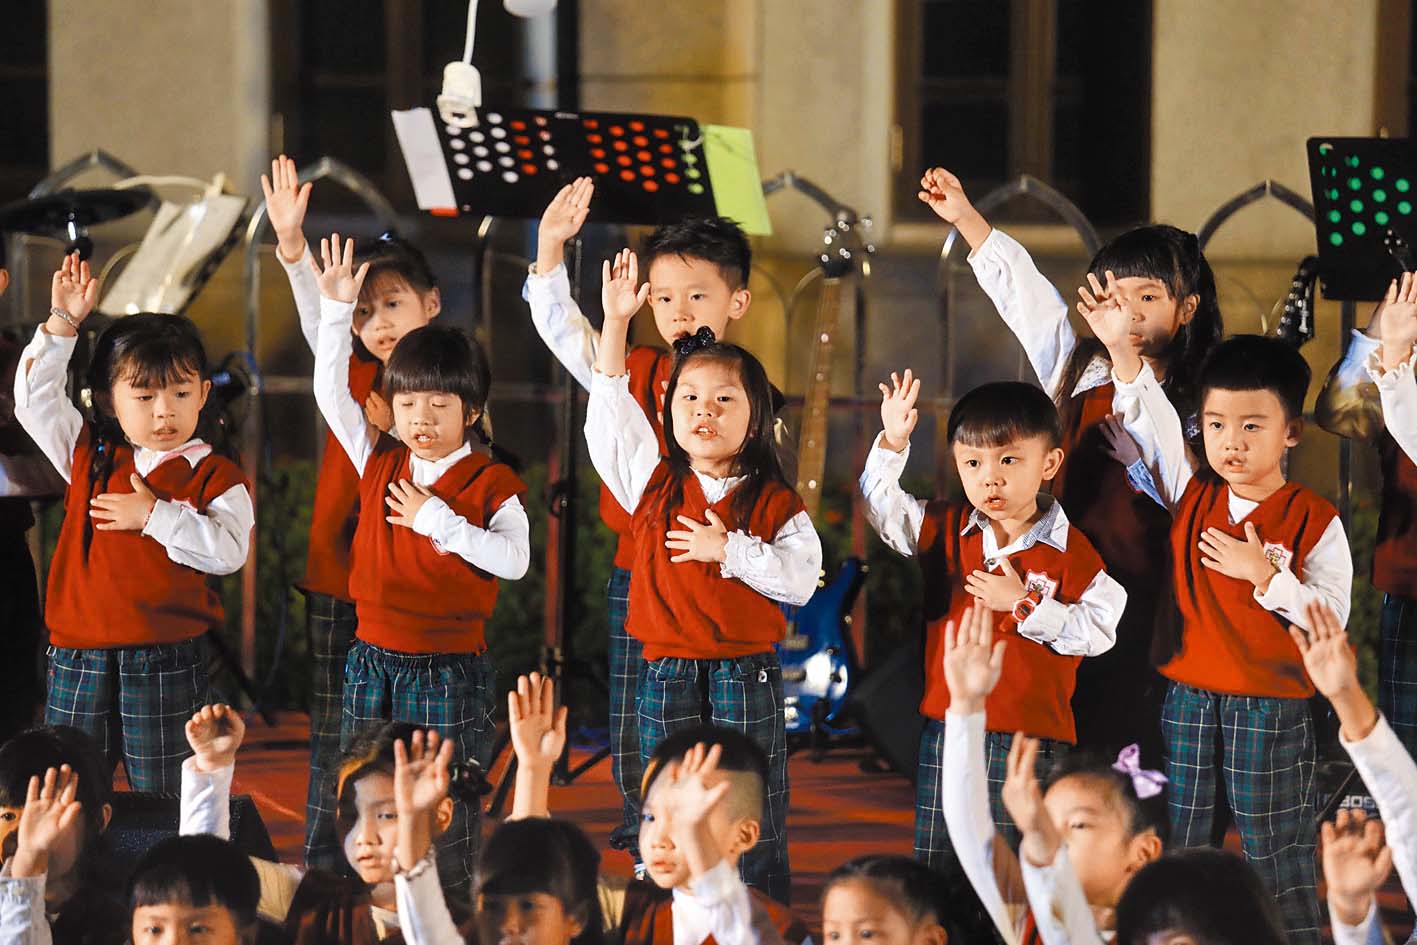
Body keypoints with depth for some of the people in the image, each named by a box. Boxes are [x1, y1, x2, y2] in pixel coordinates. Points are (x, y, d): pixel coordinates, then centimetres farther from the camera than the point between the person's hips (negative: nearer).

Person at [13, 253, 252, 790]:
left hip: (166, 664, -3)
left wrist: (155, 516, -14)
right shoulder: (90, 457, 10)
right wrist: (62, 322, 2)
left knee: (163, 800, 3)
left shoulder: (215, 478, 0)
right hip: (79, 660, 3)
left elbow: (229, 550, -13)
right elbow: (35, 398, 8)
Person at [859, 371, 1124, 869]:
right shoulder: (945, 530, 4)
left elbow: (1098, 630, -13)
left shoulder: (1069, 552, -9)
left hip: (1032, 735, -4)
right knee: (935, 860, 9)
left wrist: (1024, 604, -19)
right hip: (948, 729, 4)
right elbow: (882, 508, 8)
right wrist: (892, 445, -7)